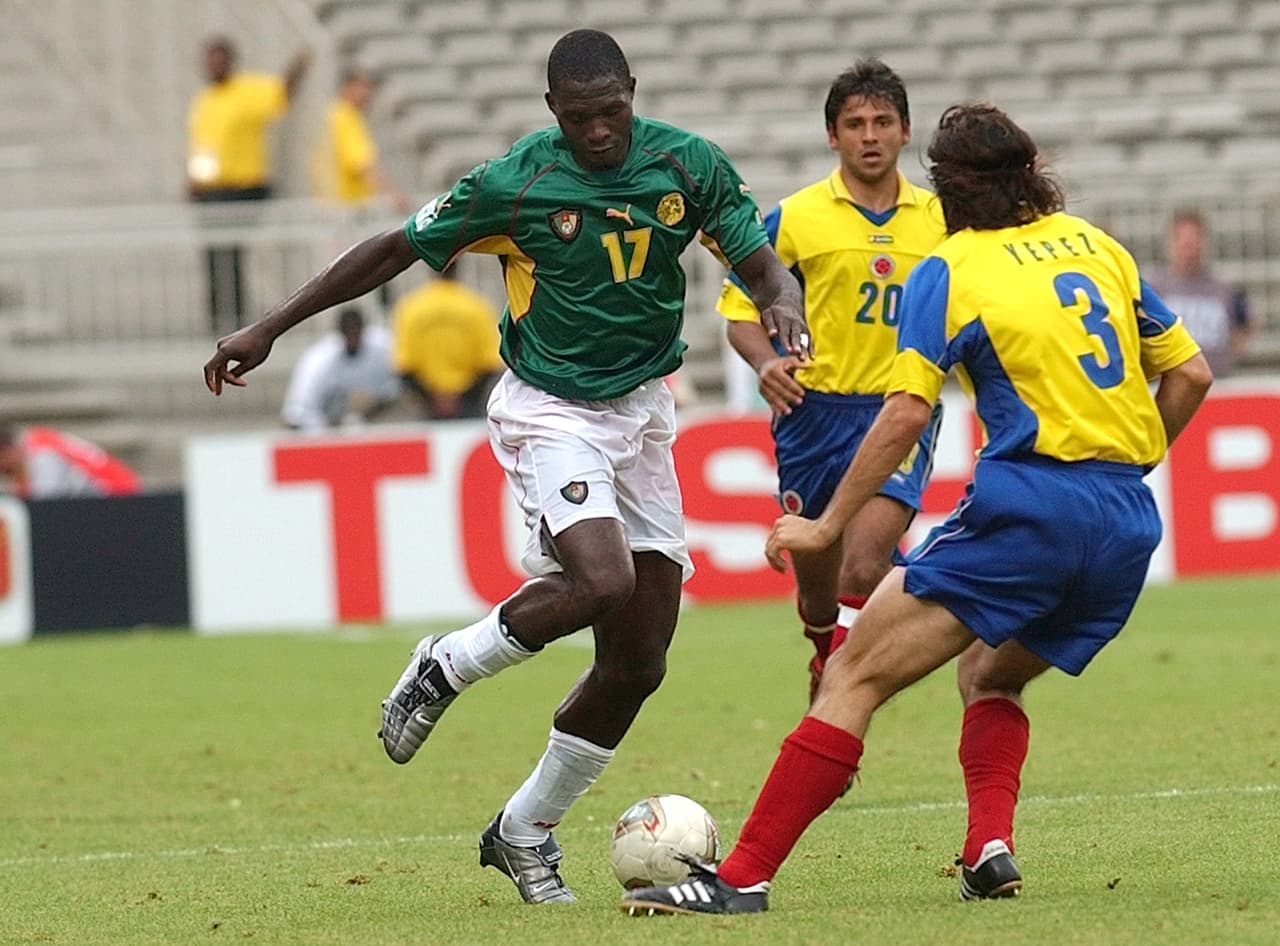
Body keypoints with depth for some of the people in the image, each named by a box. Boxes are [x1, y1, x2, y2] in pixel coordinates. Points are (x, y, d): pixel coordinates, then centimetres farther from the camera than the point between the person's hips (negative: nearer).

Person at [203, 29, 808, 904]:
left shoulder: (689, 166, -5)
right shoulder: (516, 183, -14)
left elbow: (761, 264, -3)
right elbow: (397, 250, -5)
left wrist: (782, 303, -29)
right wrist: (270, 329, -4)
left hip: (642, 410, 5)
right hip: (550, 412, -5)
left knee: (639, 661, 2)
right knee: (603, 581, -31)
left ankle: (524, 831, 18)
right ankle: (445, 668, -4)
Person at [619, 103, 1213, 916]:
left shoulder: (950, 269, 1)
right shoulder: (1096, 246, 16)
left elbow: (905, 415, -9)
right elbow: (1191, 374, 17)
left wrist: (827, 526, -4)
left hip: (1027, 505, -6)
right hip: (1130, 526, 6)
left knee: (855, 677, -4)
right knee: (990, 676, 28)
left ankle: (745, 877, -13)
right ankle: (991, 849, 5)